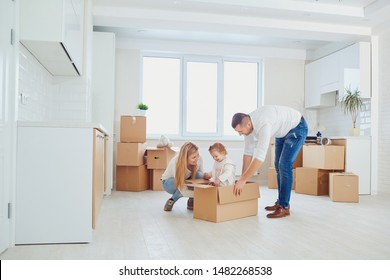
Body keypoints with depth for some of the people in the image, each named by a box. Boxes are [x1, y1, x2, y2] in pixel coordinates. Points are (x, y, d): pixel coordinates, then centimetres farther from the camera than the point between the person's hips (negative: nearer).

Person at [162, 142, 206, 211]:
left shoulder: (198, 159, -27)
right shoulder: (176, 164, -39)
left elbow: (202, 176, -11)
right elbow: (183, 191, -39)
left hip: (187, 179, 4)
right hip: (168, 182, -4)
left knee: (199, 175, -29)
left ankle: (191, 201, -5)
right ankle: (171, 201, -4)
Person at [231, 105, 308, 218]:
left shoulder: (263, 124, -41)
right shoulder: (248, 123, -15)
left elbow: (260, 156, -44)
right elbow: (248, 152, -8)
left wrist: (243, 180, -40)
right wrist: (242, 178, -9)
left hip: (297, 128, -9)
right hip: (282, 131, 9)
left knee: (284, 165, -16)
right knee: (278, 165, 9)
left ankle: (284, 207, -10)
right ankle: (280, 202, 19)